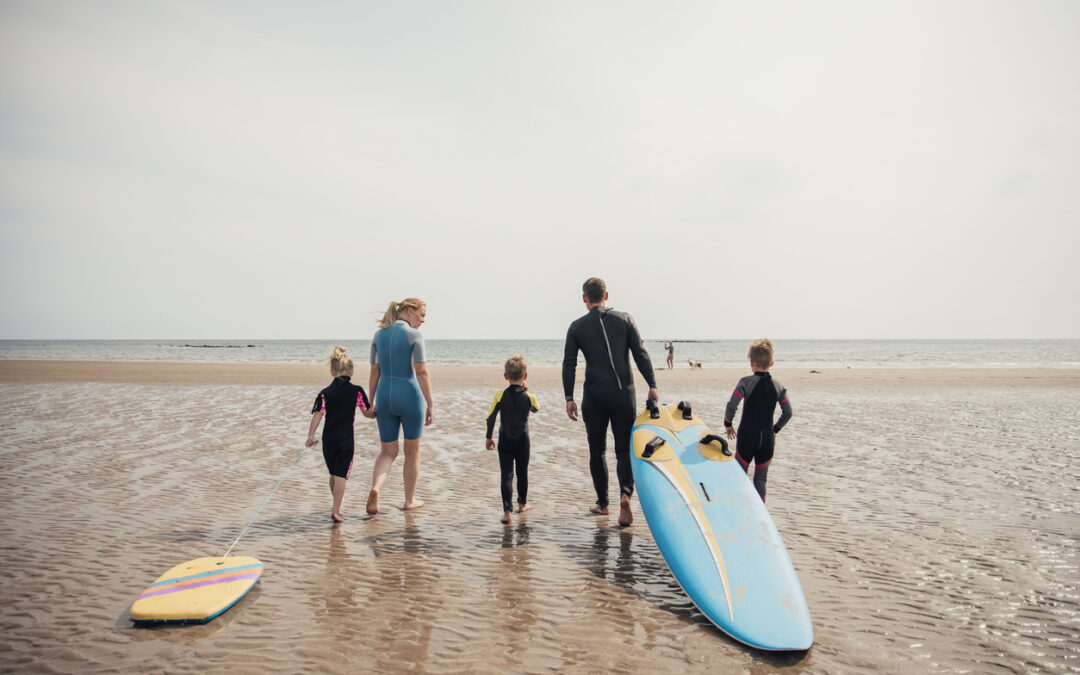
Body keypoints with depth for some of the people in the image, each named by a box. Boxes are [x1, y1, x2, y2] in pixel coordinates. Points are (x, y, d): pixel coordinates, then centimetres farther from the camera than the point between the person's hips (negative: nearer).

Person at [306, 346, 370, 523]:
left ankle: (336, 506, 34)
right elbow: (367, 412, 9)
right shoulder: (357, 391, 0)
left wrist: (310, 436, -9)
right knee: (341, 475, -1)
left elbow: (317, 415, -8)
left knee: (333, 474, 19)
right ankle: (336, 510, -10)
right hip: (346, 440, -2)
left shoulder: (325, 393, 1)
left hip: (328, 440, 2)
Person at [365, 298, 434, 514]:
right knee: (412, 451, 14)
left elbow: (374, 372, 8)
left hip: (385, 396, 5)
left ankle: (375, 488, -14)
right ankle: (410, 500, 23)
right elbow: (421, 372, -17)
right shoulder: (414, 335, -11)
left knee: (388, 452, 13)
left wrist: (370, 403, 13)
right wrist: (430, 404, -14)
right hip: (409, 395, -4)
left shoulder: (379, 334, 7)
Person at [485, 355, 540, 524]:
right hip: (523, 441, 1)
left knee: (506, 474, -2)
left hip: (505, 442, -1)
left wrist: (489, 437, 4)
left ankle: (507, 511, -13)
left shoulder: (500, 395, -9)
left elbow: (490, 418, -7)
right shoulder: (529, 397, -7)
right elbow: (536, 408, 17)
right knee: (522, 472, 18)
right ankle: (522, 503, 35)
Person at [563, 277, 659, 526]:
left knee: (597, 450, 14)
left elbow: (569, 363, -2)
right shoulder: (624, 319, 5)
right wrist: (652, 386, 2)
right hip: (624, 394, 1)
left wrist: (569, 398, 0)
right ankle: (625, 493, -16)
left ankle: (602, 503, 21)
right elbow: (640, 354, 0)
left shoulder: (577, 327, 3)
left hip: (594, 396, 0)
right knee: (624, 449, 8)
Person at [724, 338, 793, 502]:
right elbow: (787, 413, -1)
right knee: (760, 480, 11)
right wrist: (775, 429, 13)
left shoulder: (746, 382, -10)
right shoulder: (778, 386, 1)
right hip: (767, 439, 3)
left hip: (746, 438, -3)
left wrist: (727, 424, -1)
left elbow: (731, 406, -18)